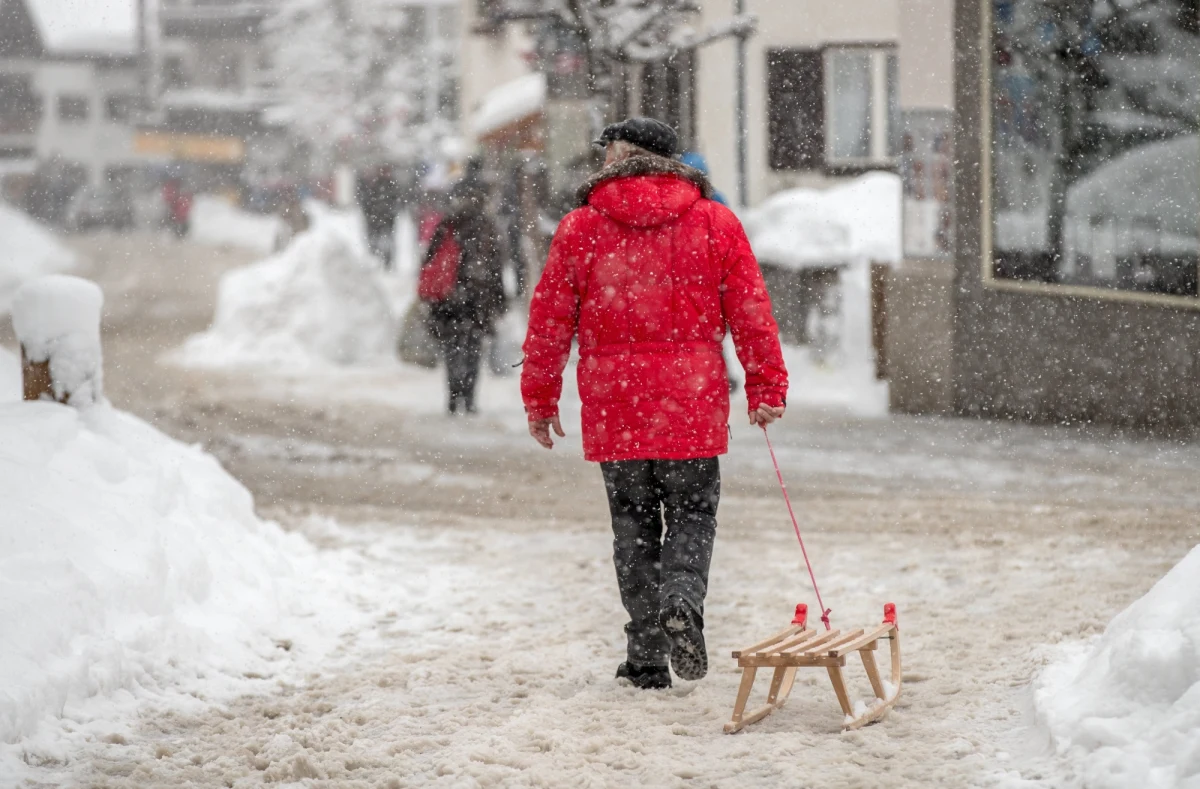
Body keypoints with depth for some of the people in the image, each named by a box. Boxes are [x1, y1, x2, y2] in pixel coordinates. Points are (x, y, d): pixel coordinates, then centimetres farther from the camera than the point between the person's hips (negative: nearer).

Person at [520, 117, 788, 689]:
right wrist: (766, 387, 7)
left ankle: (647, 657, 8)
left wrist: (540, 399, 14)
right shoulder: (715, 223, 3)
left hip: (613, 406, 0)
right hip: (691, 405, 0)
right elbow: (751, 311, 1)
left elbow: (549, 320, 4)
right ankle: (682, 601, -17)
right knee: (692, 513, 12)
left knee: (633, 524, 10)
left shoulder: (581, 227, 1)